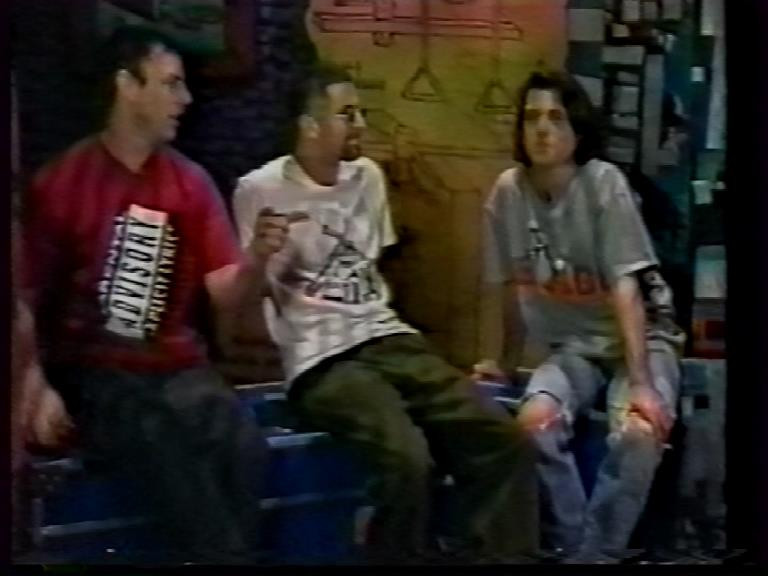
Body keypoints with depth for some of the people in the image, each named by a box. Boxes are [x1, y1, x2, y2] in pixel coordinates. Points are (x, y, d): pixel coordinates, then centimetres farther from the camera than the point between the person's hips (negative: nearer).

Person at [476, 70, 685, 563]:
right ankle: (570, 549, -11)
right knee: (535, 421, -30)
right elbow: (516, 289, 7)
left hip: (642, 339, -3)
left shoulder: (605, 184, -16)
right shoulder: (508, 192, -4)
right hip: (572, 346, 3)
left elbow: (626, 288, -22)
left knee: (639, 434, -33)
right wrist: (508, 364, 15)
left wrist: (640, 383, -30)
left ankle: (597, 554, -14)